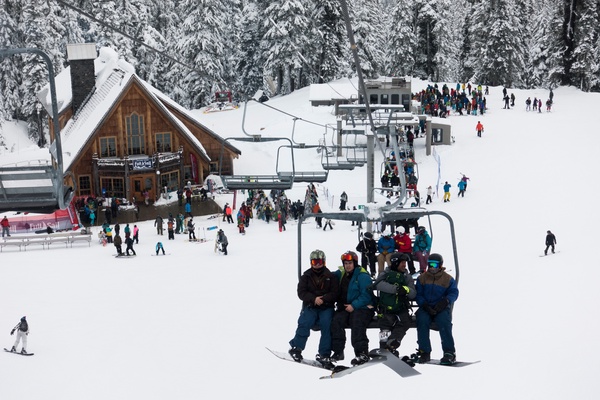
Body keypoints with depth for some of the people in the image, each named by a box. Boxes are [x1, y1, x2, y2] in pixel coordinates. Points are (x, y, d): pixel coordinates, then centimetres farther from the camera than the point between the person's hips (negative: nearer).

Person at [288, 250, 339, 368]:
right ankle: (296, 348, -11)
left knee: (327, 325, -22)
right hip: (310, 306, 0)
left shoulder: (330, 277, 8)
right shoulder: (306, 277, 10)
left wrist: (323, 299, -16)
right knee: (304, 323, -25)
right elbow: (301, 293, 0)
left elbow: (335, 293, 1)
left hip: (326, 307, 0)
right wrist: (314, 298, -16)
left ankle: (324, 355, -17)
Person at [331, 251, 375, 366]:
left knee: (357, 324, -30)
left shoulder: (362, 276, -7)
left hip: (361, 308, -6)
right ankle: (337, 351, -14)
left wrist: (354, 306, -20)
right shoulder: (341, 274, 13)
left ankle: (362, 353, -29)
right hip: (344, 308, 6)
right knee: (336, 321, -20)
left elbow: (366, 296, -12)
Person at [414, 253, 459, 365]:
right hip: (426, 308, 2)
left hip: (442, 309, -1)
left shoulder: (448, 279, 8)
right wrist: (424, 305, -13)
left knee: (444, 322, -32)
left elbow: (454, 293, 1)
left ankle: (449, 353, -28)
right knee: (422, 320, -30)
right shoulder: (422, 278, 12)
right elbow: (418, 295, 5)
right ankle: (425, 352, -24)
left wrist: (446, 301, -19)